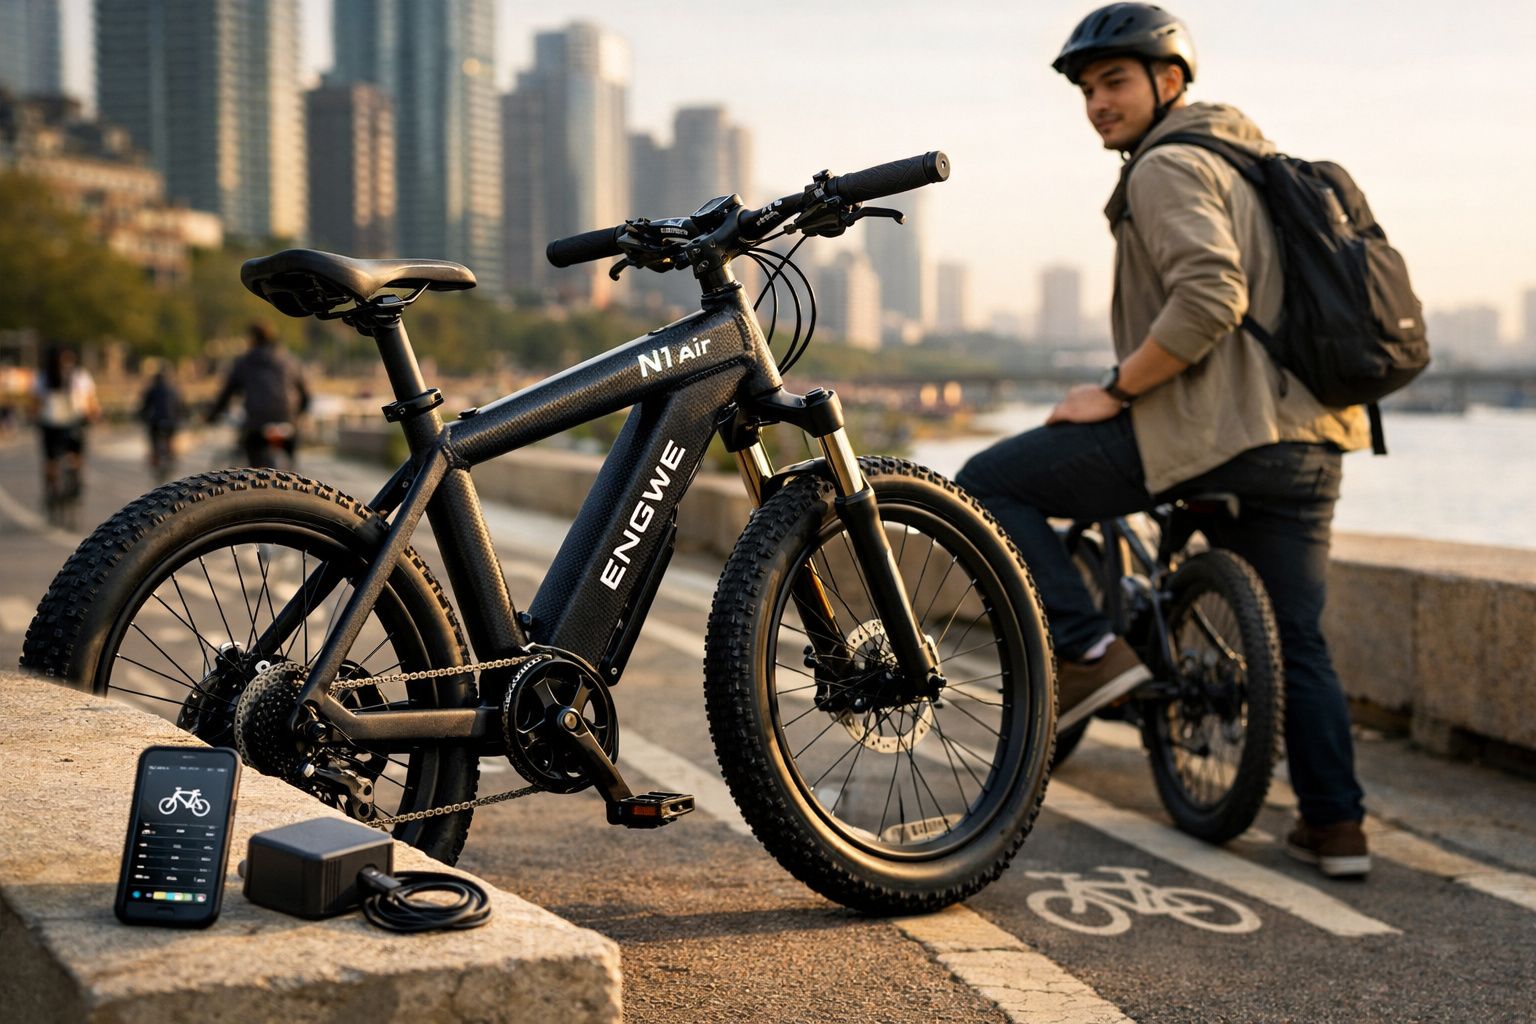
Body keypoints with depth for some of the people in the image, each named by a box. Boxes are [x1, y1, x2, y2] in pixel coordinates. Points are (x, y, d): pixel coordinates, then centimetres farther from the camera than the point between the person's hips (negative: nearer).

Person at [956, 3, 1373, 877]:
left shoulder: (1171, 166, -7)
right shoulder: (1258, 159, 23)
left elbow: (1207, 302, -23)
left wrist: (1113, 391, -15)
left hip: (1208, 427, -9)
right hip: (1312, 437, 9)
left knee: (990, 485, 0)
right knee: (1296, 640, 17)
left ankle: (1091, 651, -7)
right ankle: (1337, 827, 17)